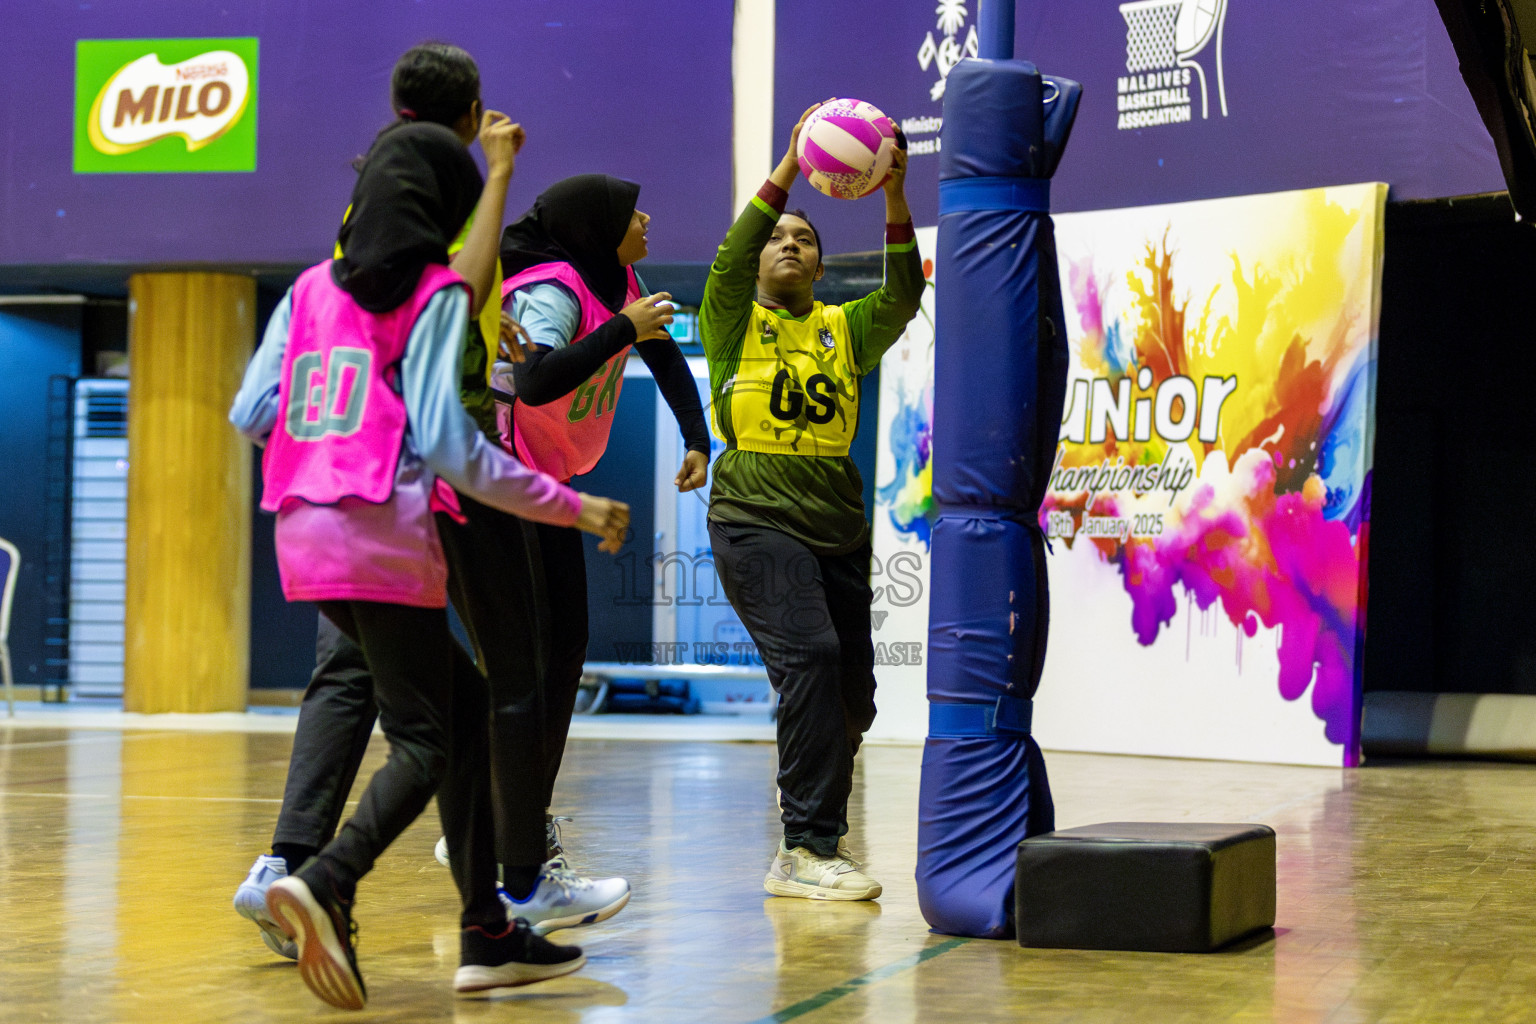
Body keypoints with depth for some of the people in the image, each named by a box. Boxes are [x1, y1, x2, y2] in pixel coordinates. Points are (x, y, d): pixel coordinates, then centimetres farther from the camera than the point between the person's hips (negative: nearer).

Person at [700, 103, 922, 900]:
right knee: (810, 659, -23)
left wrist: (895, 199, -17)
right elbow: (729, 257, -12)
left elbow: (903, 297, -3)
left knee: (851, 694, 4)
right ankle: (806, 850, -20)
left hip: (838, 526, 5)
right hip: (756, 519, -5)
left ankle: (815, 832, 24)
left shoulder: (845, 328, 15)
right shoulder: (733, 321, 7)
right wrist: (789, 166, -20)